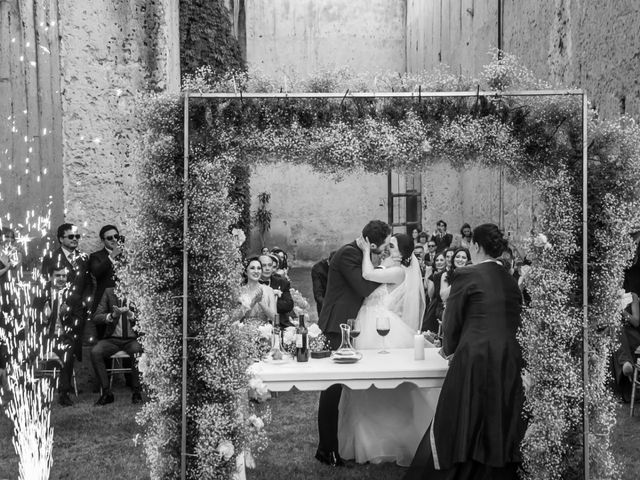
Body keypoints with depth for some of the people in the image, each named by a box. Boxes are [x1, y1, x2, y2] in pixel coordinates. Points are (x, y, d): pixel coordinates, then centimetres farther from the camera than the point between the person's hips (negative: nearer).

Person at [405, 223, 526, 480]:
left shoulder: (467, 275, -6)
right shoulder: (510, 280, 10)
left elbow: (452, 319, -1)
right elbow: (515, 321, 17)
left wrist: (449, 349, 17)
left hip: (474, 359, -6)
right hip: (509, 361, 6)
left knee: (462, 428, 4)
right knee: (499, 429, 13)